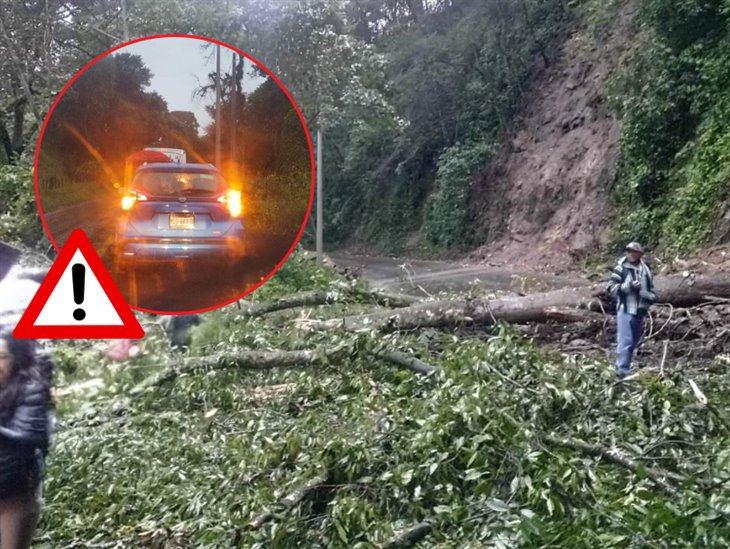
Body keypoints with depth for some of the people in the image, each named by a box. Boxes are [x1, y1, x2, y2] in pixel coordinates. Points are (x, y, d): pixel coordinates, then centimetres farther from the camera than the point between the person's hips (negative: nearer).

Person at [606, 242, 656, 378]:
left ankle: (626, 368, 26)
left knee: (633, 343, 14)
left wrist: (649, 296, -4)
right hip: (625, 311, -6)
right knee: (625, 341, -13)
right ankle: (622, 370, -14)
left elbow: (652, 293, 18)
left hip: (640, 312, 6)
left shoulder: (645, 271, 11)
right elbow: (611, 288, -10)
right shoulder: (620, 269, -3)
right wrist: (628, 286, -20)